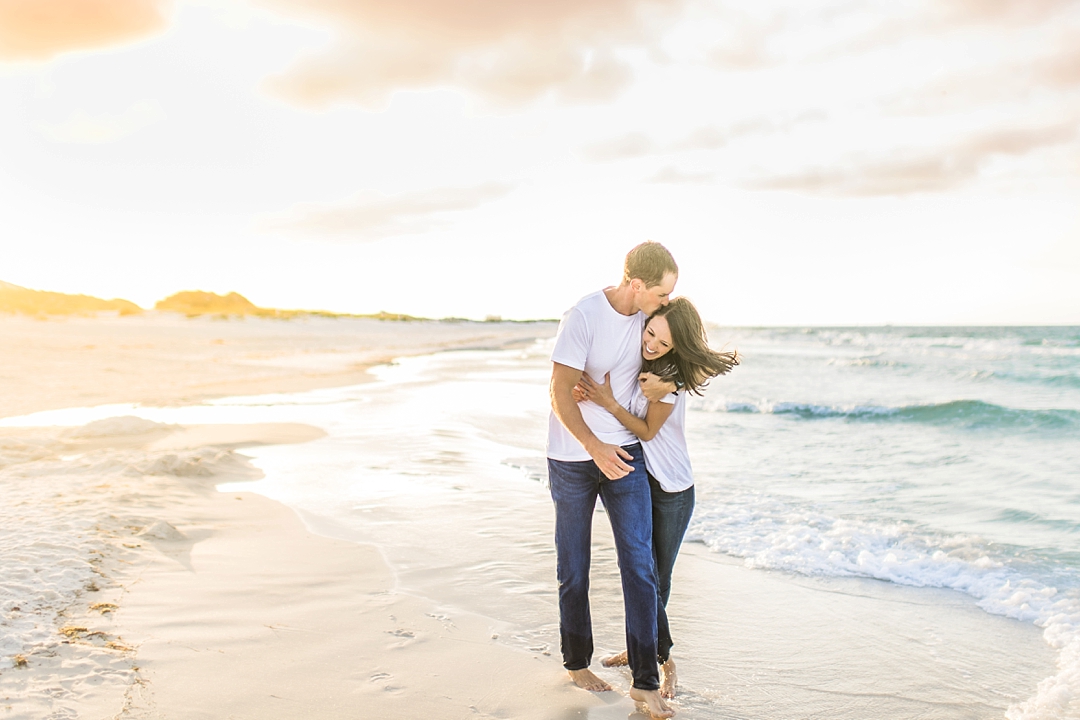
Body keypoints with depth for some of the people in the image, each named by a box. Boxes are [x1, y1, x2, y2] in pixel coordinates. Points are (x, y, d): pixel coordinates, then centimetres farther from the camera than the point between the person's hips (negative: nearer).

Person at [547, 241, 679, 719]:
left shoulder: (647, 314, 0)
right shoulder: (583, 317, -19)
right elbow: (561, 394, -18)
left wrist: (663, 383, -2)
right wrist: (594, 447, -29)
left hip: (624, 453, 4)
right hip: (572, 459, -4)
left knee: (639, 564, -4)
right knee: (574, 568, 10)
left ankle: (645, 681, 5)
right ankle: (576, 662, 30)